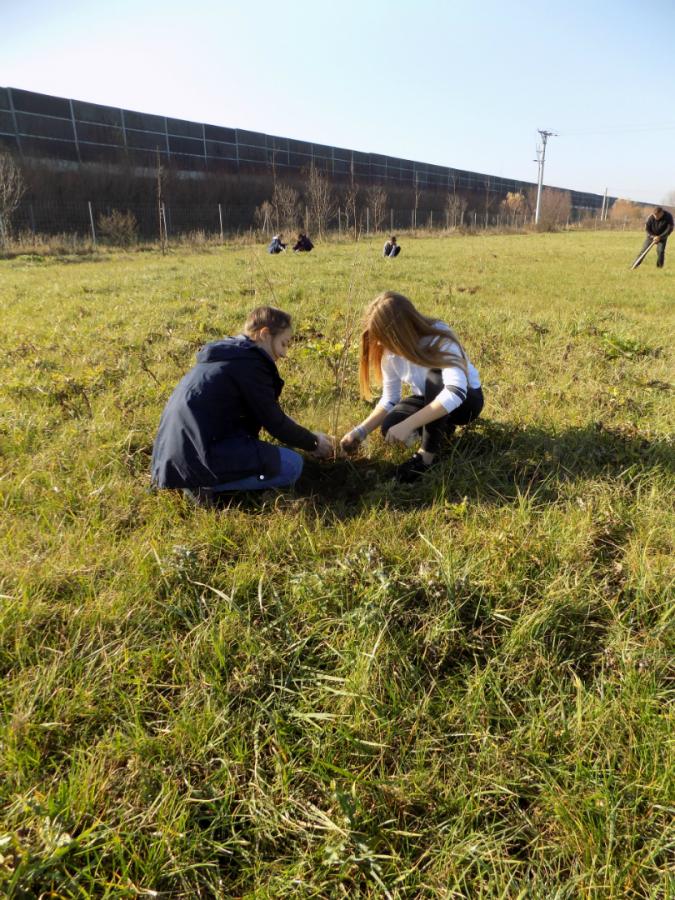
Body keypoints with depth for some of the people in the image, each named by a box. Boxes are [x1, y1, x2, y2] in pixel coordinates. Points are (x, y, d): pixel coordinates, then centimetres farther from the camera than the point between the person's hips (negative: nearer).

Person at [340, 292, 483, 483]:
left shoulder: (440, 340, -33)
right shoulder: (391, 351, -15)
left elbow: (456, 392, -46)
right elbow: (389, 399, -8)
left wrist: (408, 425, -51)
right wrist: (360, 431, -21)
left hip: (466, 398, -5)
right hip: (428, 399, 5)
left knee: (435, 377, -37)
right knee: (390, 428, -24)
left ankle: (428, 454, -22)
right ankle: (440, 427, 6)